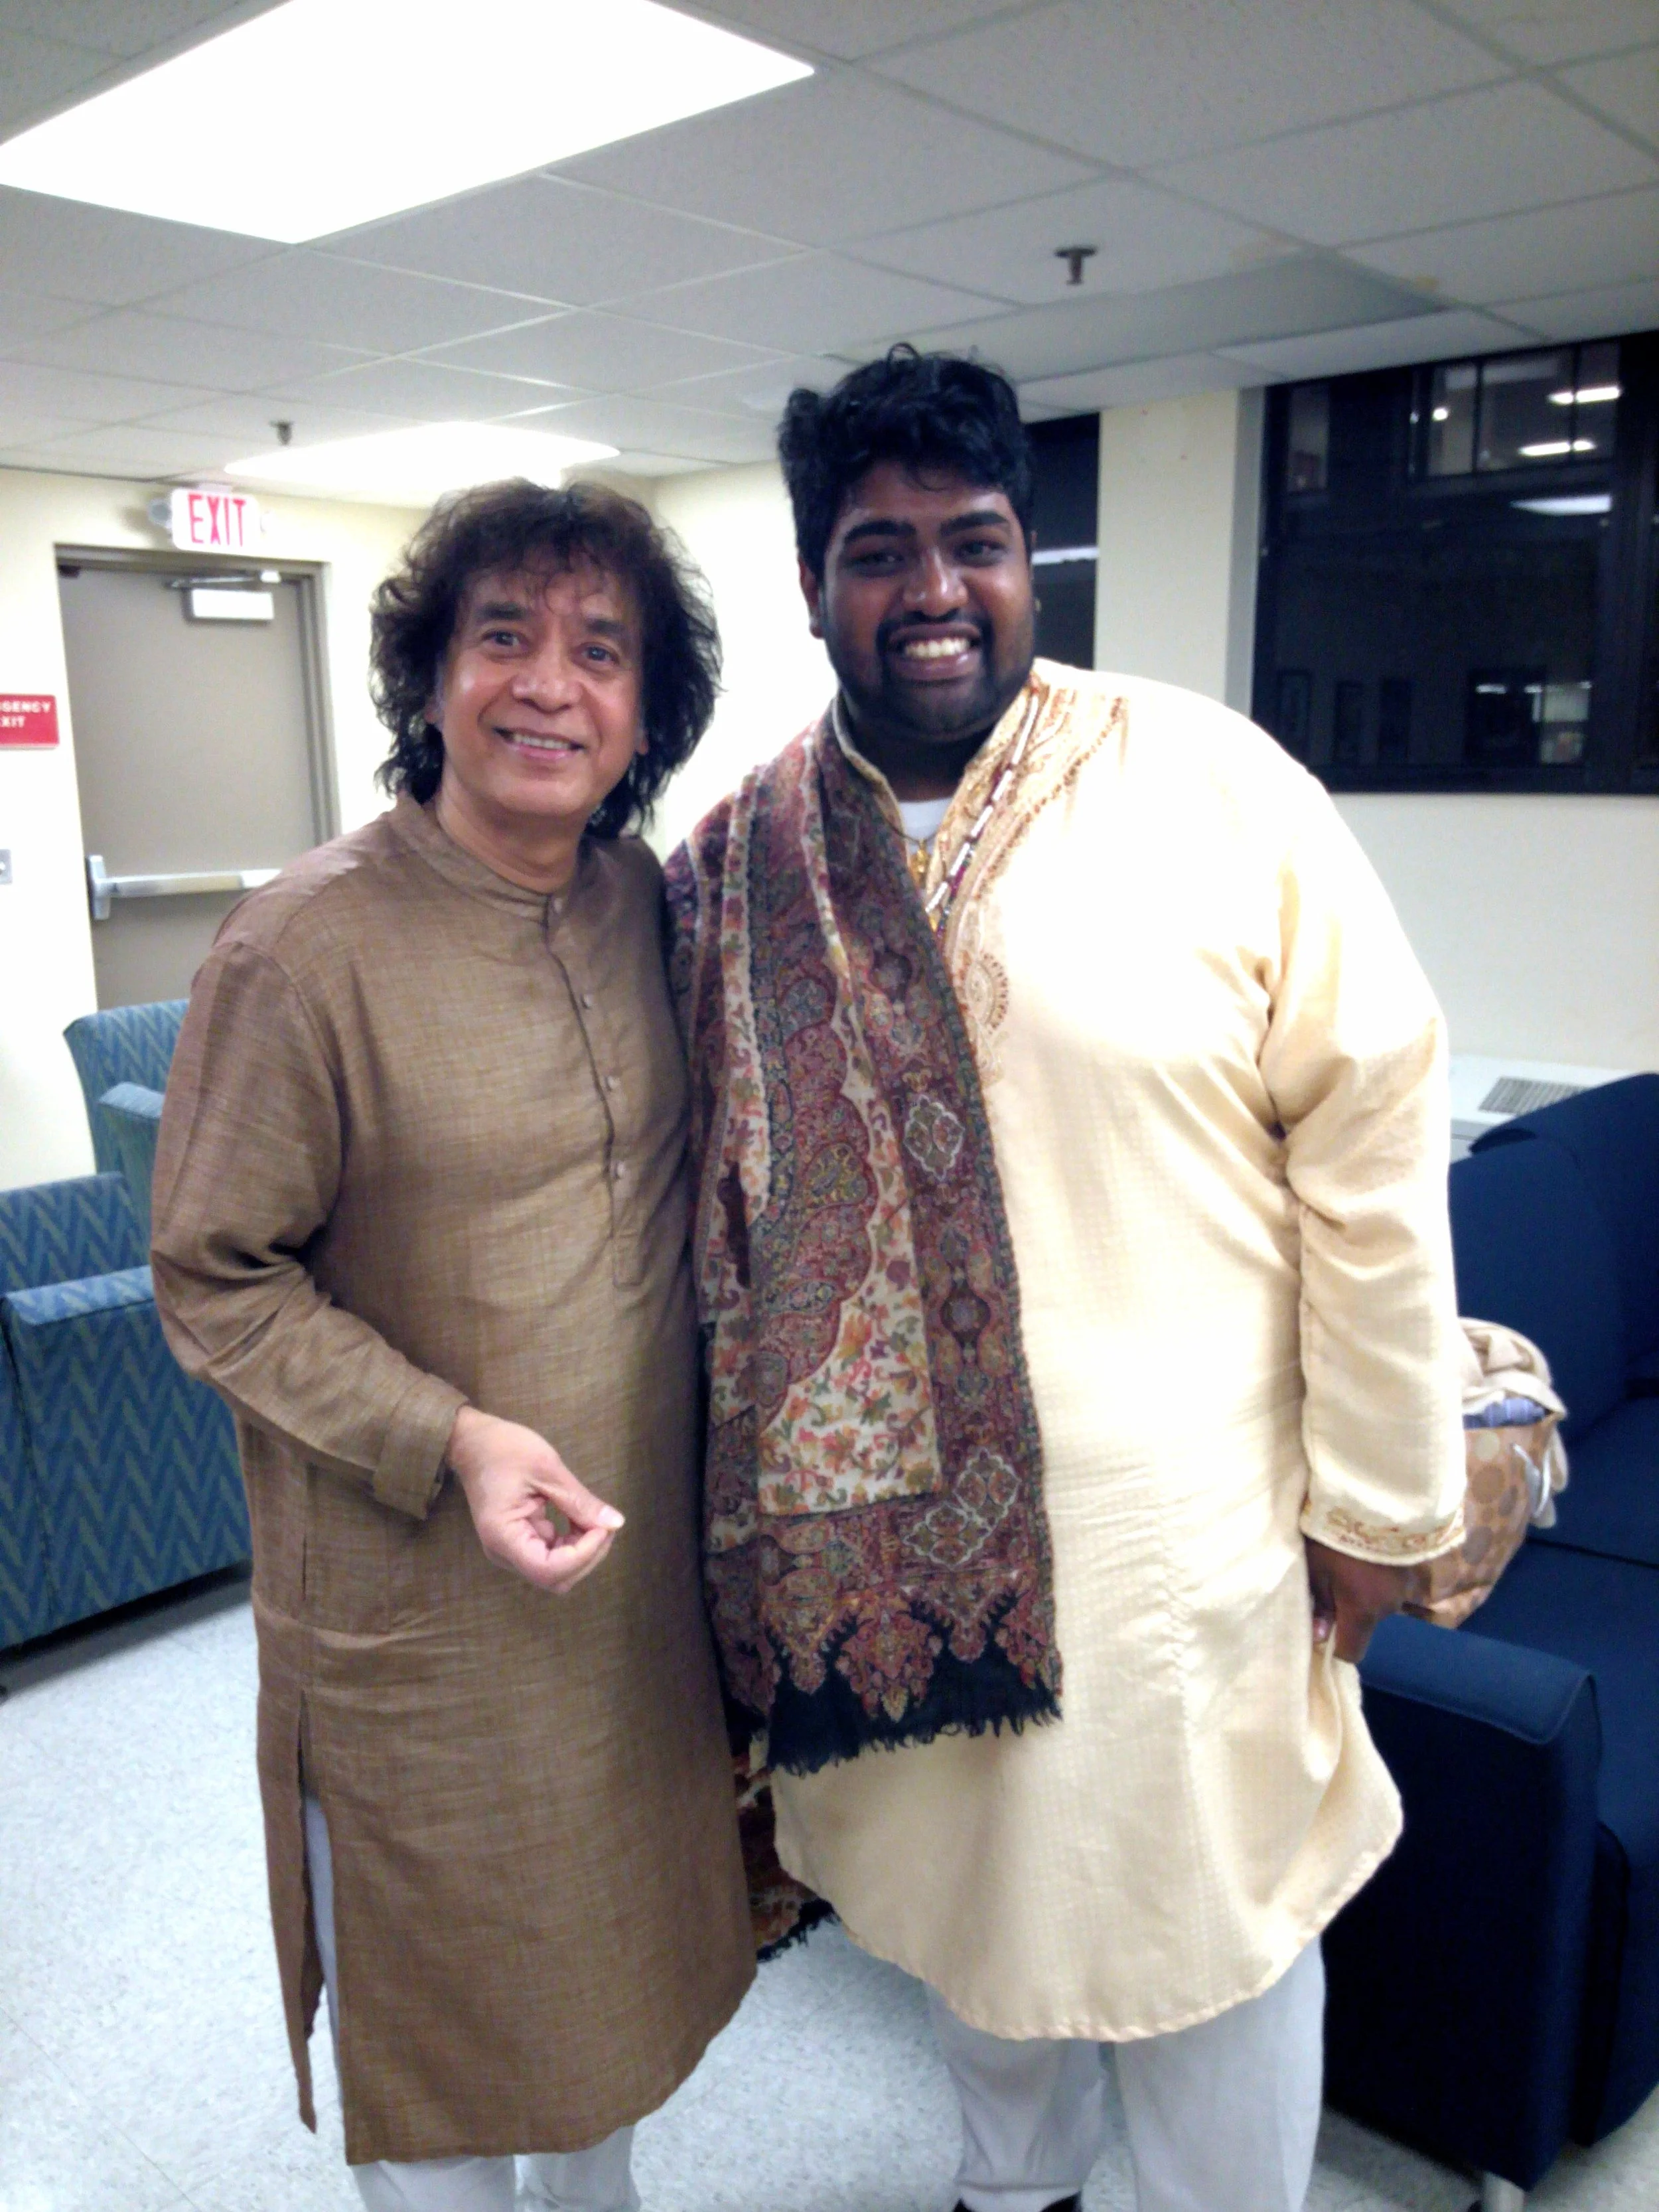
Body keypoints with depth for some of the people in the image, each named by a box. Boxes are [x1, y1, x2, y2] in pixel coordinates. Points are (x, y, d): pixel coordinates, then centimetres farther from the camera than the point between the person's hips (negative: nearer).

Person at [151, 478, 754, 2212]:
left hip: (640, 1546, 6)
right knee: (437, 1957, 17)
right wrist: (447, 1438, -24)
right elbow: (213, 1282, -14)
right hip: (414, 1590, -6)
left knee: (615, 1920, 26)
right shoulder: (307, 944, -20)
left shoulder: (647, 902, -2)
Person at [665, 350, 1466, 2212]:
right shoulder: (740, 867, -2)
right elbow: (720, 1212, 5)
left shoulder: (1211, 789, -11)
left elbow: (1373, 1141, -9)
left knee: (1212, 1918, 15)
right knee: (958, 1891, 25)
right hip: (892, 1526, 4)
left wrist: (1376, 1500, -7)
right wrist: (750, 1503, 8)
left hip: (1182, 1525, -3)